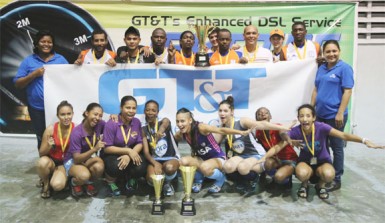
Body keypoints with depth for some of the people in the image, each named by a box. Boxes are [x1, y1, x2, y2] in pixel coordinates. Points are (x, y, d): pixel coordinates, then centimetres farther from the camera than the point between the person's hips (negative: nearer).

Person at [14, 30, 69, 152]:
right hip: (37, 108, 0)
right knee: (42, 138, 14)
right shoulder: (28, 61, 3)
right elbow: (17, 84, 0)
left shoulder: (60, 59, 5)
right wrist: (34, 74, -14)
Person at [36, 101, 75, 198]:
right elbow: (41, 154, -6)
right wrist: (48, 146, -25)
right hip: (51, 160, 2)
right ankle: (46, 184, -4)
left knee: (58, 185, -30)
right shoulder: (50, 129, -13)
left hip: (65, 163, -1)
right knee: (42, 162, -34)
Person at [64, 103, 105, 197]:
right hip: (73, 161, -4)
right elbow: (77, 158, -26)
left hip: (89, 158, 4)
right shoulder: (76, 133, -26)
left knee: (99, 167, -34)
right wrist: (95, 149, -41)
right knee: (84, 175, -38)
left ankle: (89, 183, 1)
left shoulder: (100, 124, -14)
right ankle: (75, 183, 1)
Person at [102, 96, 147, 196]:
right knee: (117, 166, -36)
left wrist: (129, 155, -26)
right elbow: (107, 148, -18)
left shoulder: (137, 122, -7)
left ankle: (130, 178, 13)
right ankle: (110, 182, 3)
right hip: (112, 154, -3)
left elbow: (140, 143, -6)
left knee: (141, 168, -27)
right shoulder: (111, 123, -19)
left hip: (131, 154, 3)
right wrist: (128, 151, -28)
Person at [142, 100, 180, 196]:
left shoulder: (164, 121, -6)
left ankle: (167, 183, -2)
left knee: (169, 168, -39)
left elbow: (165, 123, -35)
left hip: (171, 158, -2)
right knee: (151, 179, -31)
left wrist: (161, 129, -63)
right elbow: (146, 152, -4)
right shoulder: (144, 129, 2)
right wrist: (155, 164, -26)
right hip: (155, 159, 2)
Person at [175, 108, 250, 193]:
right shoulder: (180, 134, -10)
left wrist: (241, 132, -35)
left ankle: (221, 179, -2)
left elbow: (221, 130, -30)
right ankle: (198, 180, 6)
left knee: (205, 167, -38)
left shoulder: (201, 127, -27)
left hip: (218, 158, -5)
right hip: (202, 158, 5)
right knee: (183, 161, -25)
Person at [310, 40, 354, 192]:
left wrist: (340, 113, -18)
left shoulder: (344, 68, -8)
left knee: (336, 147, 4)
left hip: (334, 115, -6)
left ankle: (336, 179, 15)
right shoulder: (321, 68, 10)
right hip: (320, 114, 6)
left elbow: (347, 91, -13)